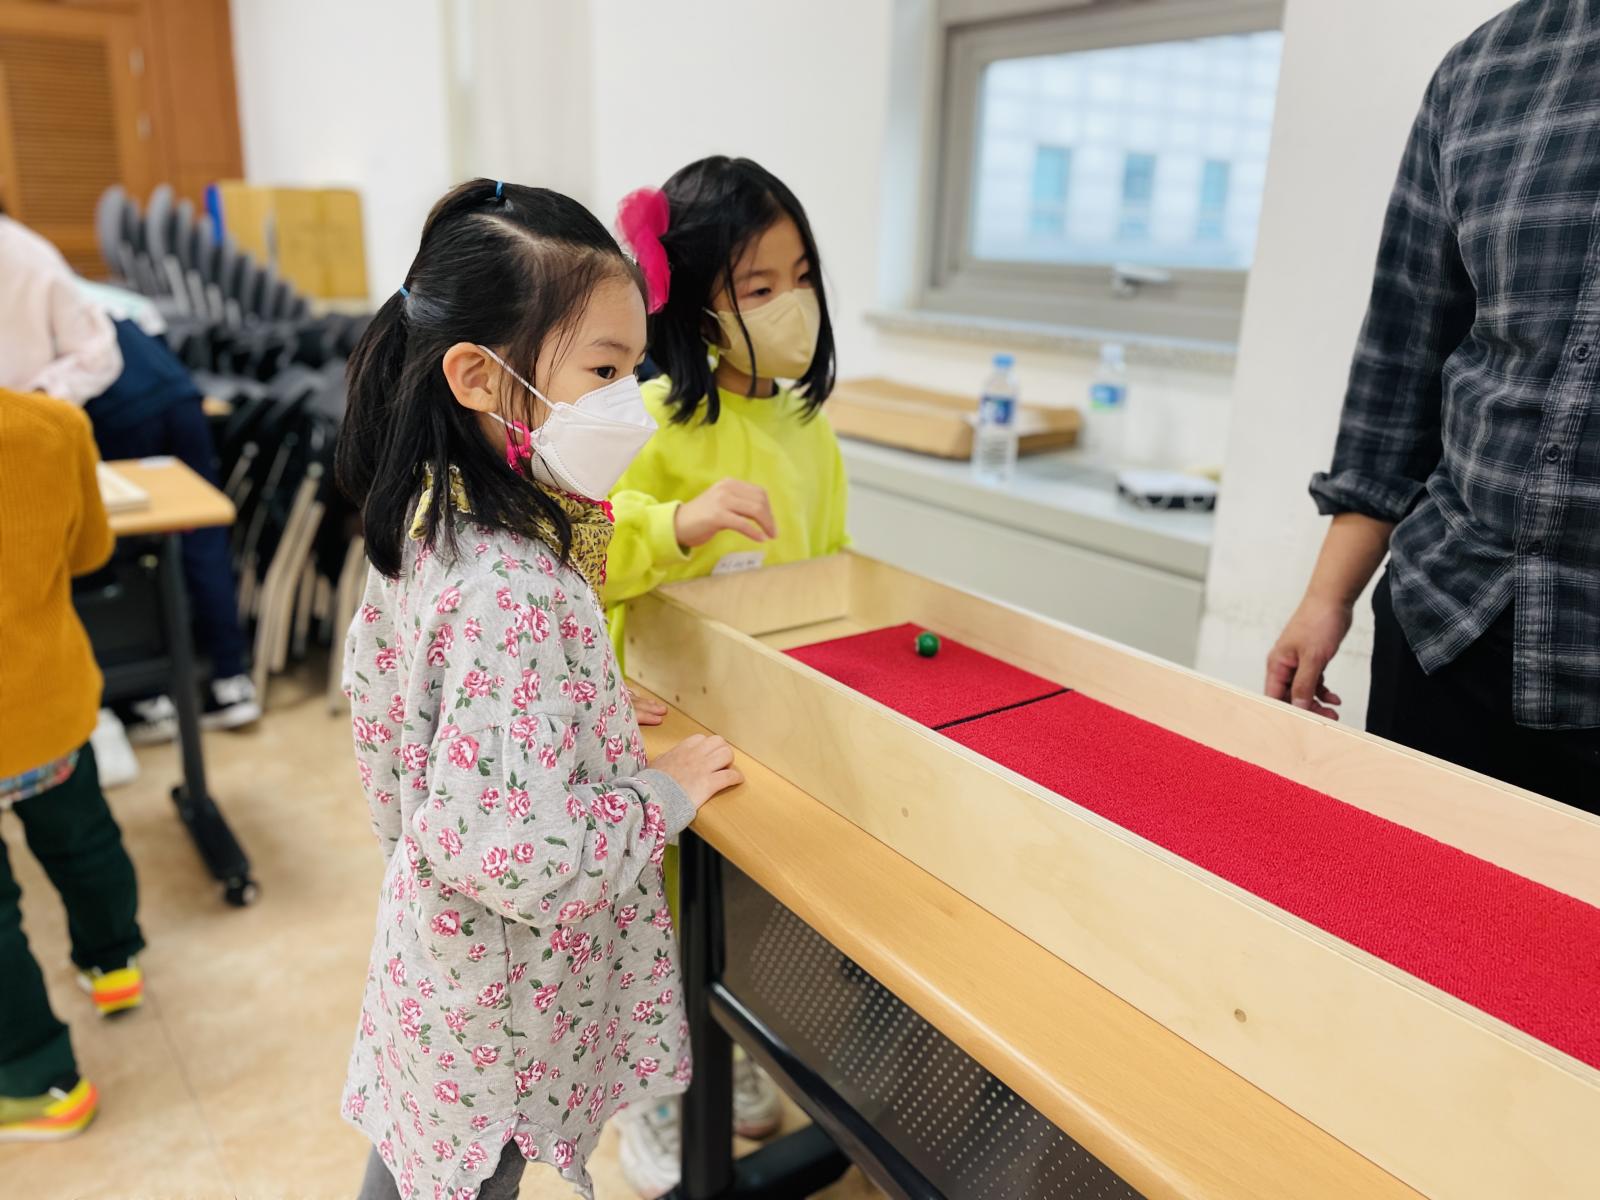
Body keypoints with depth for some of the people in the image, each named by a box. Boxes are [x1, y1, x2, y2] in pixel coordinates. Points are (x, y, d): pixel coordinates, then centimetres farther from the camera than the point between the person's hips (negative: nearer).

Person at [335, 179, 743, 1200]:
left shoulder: (425, 520, -5)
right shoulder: (515, 591, -34)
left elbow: (376, 691, 9)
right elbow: (512, 852, -35)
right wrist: (662, 793, -20)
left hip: (427, 928, 8)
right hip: (503, 997, -7)